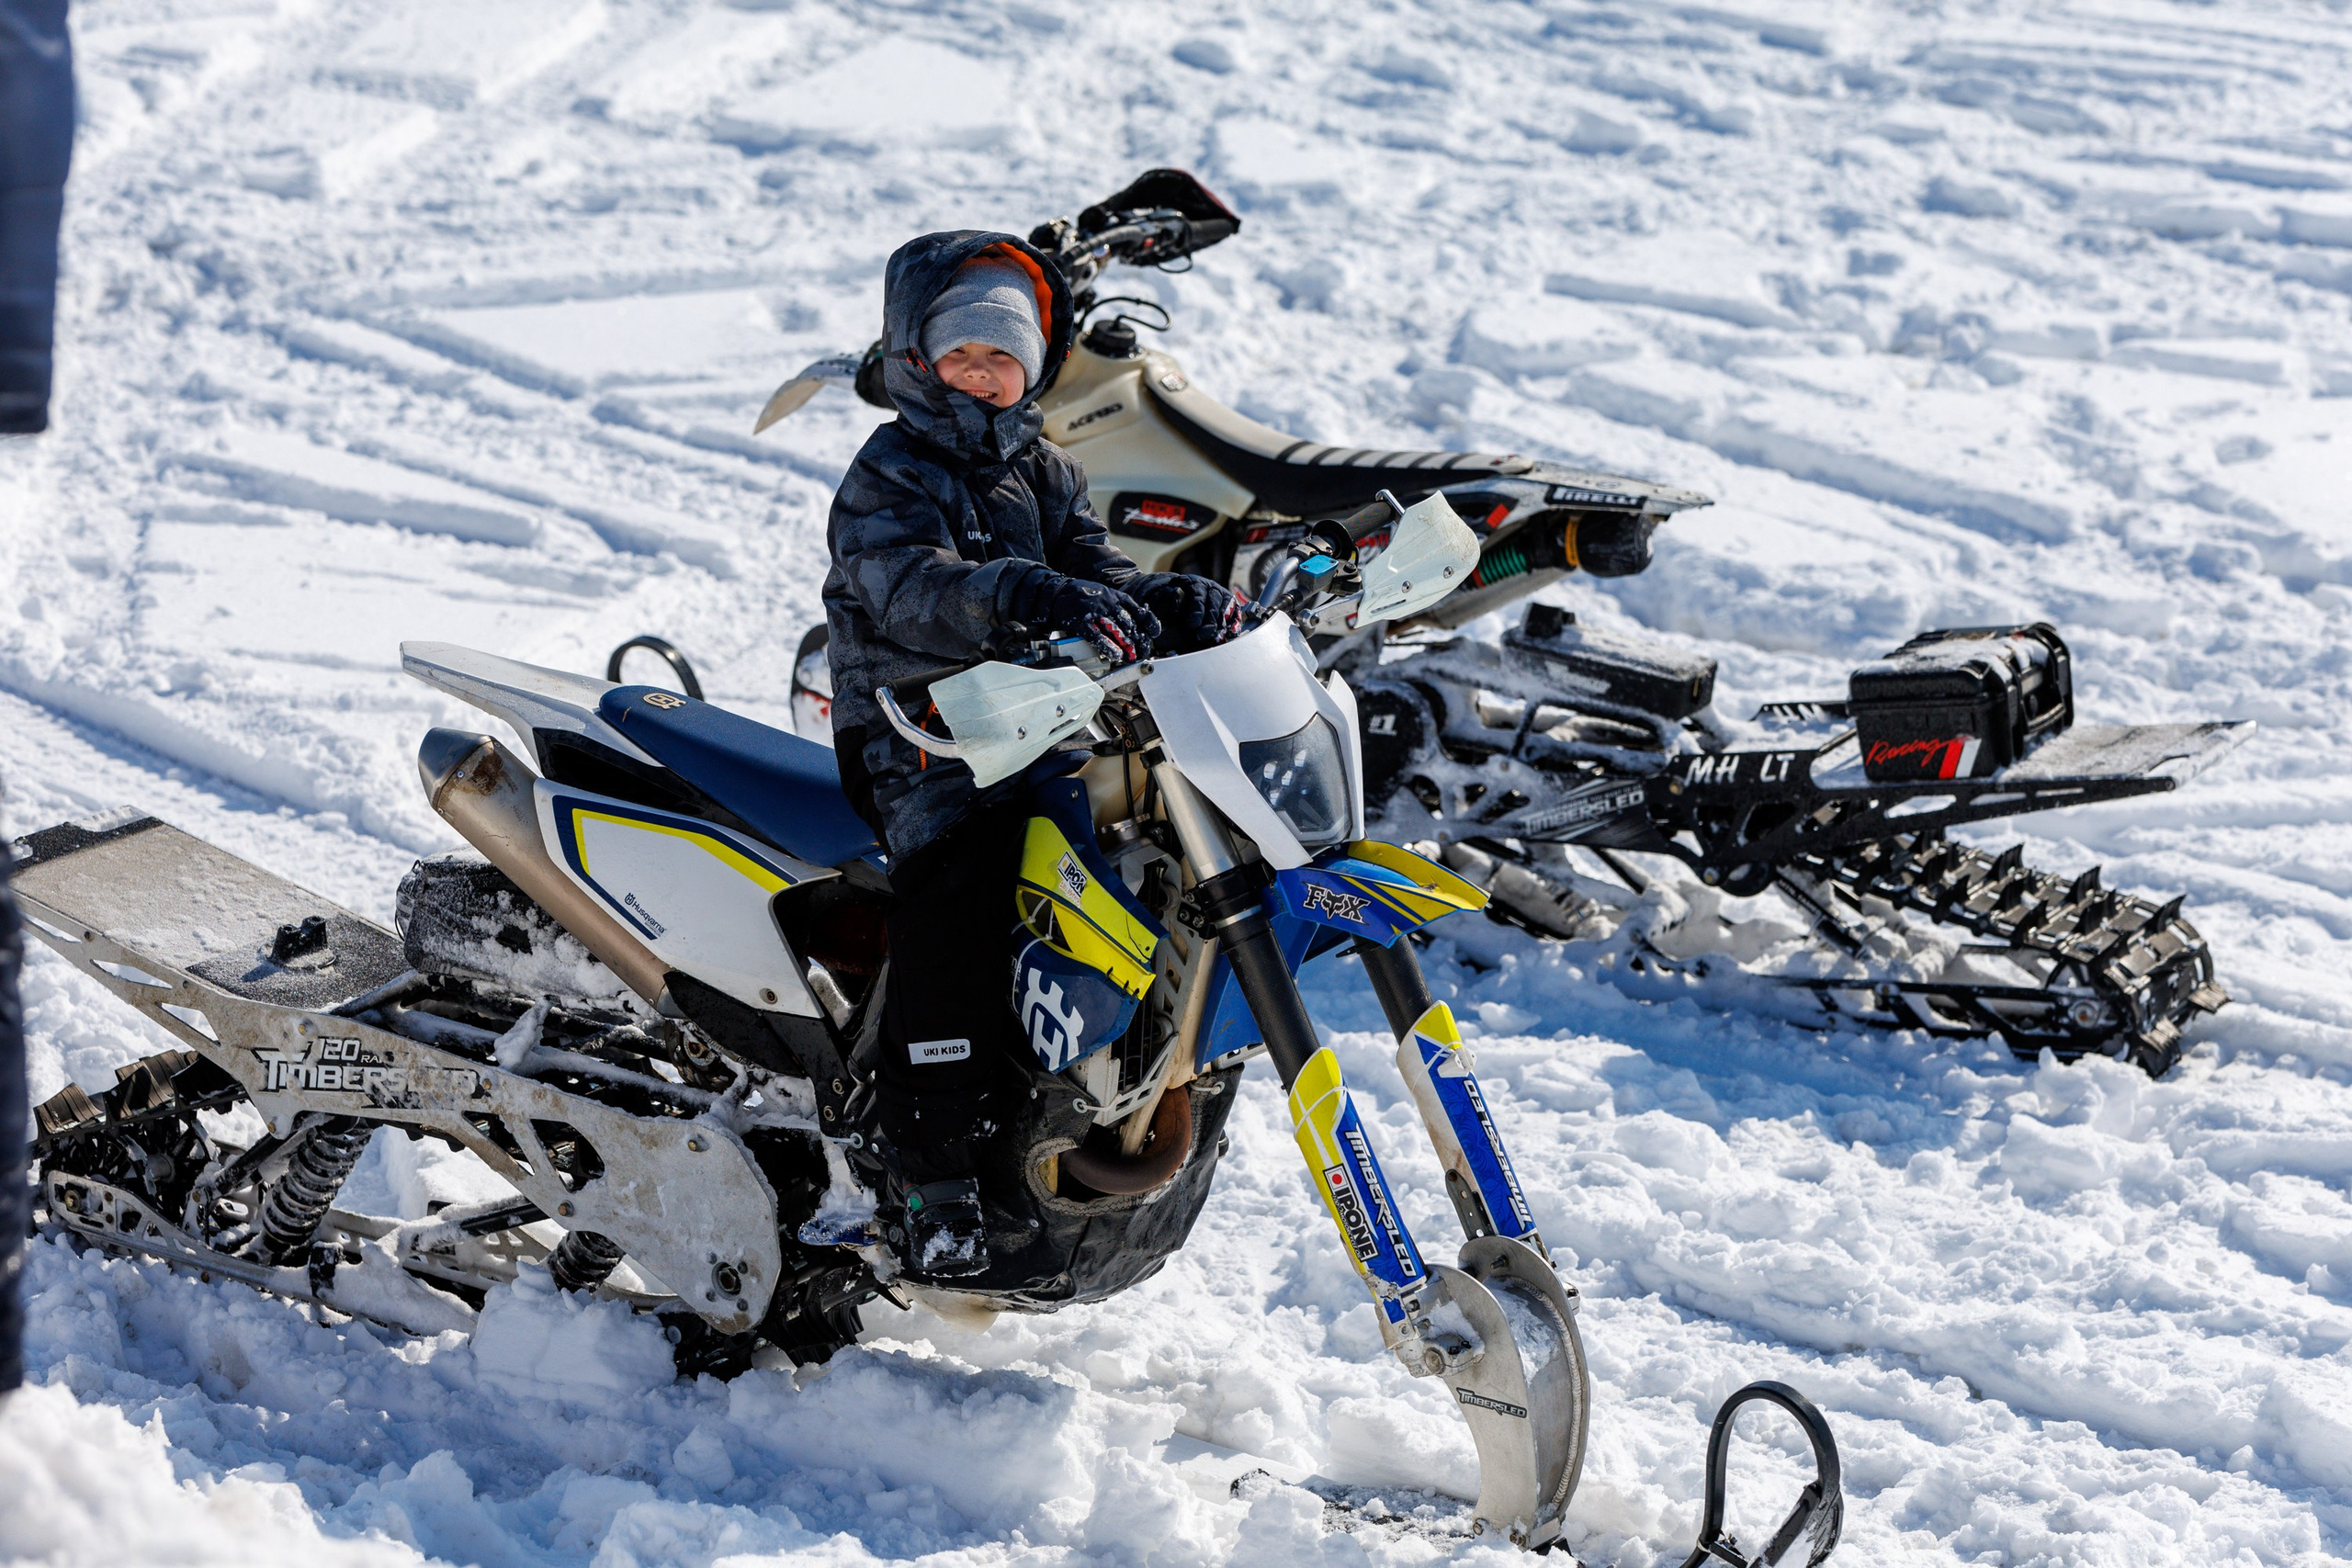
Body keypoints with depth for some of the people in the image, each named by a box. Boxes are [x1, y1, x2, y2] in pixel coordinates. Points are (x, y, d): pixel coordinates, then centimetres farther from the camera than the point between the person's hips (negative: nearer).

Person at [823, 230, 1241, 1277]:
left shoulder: (1045, 474, 18)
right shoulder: (888, 479, -4)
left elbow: (1095, 568, 7)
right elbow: (908, 585, -23)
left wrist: (1168, 602, -17)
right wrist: (1029, 596, -40)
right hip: (913, 732, -6)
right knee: (958, 882, -29)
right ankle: (929, 1174, -30)